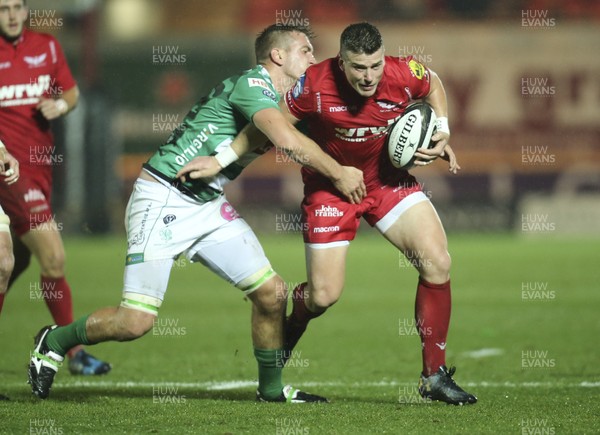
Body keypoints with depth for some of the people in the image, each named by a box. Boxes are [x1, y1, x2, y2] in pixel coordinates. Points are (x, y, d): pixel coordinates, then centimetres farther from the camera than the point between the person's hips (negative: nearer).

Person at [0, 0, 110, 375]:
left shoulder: (47, 47, 8)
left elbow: (71, 91, 19)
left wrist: (61, 104, -5)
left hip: (39, 166, 6)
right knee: (53, 259, -11)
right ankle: (75, 353, 0)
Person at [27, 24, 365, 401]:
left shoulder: (277, 101, 14)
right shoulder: (253, 83, -16)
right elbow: (287, 140, -30)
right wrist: (339, 174, -22)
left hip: (209, 205, 9)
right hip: (163, 199, -9)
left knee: (272, 293, -1)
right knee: (136, 321, -13)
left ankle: (272, 389, 17)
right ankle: (54, 342, 12)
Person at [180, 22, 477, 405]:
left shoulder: (404, 75, -22)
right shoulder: (315, 86, -28)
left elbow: (434, 86, 5)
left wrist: (442, 132, -7)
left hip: (388, 179, 2)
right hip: (329, 185, -2)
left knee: (437, 263, -13)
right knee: (324, 295, -5)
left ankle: (435, 377, 0)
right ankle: (287, 328, 35)